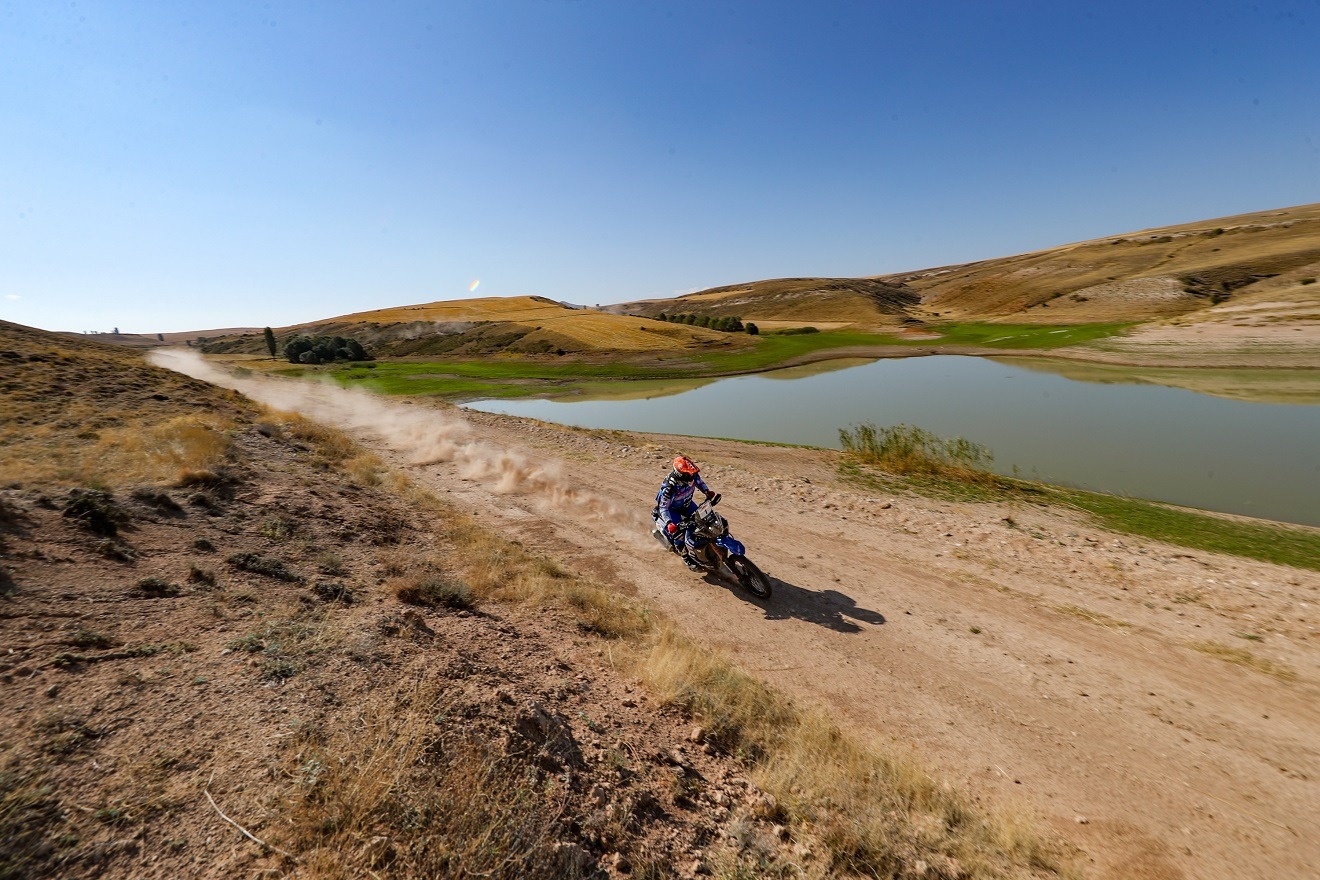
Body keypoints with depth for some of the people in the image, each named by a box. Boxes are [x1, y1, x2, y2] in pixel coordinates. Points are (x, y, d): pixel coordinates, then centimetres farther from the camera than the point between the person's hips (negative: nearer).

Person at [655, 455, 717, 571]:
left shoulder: (692, 476, -23)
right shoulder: (669, 488, -40)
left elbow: (699, 481, 2)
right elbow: (663, 507, -32)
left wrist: (707, 491, -15)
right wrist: (669, 522, -46)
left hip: (687, 503, 6)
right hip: (672, 509, -6)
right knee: (678, 532, -17)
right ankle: (687, 557, 5)